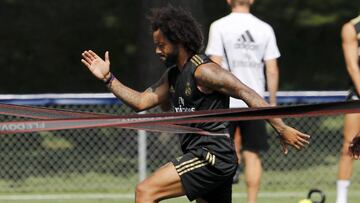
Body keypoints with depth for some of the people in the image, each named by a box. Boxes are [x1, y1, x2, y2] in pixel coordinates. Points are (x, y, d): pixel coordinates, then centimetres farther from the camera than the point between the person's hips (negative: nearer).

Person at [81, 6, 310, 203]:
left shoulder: (203, 71, -12)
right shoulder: (173, 75, 16)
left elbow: (248, 95, -16)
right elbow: (141, 101, 18)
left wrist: (282, 129, -20)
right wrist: (108, 78, 11)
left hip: (212, 155, -10)